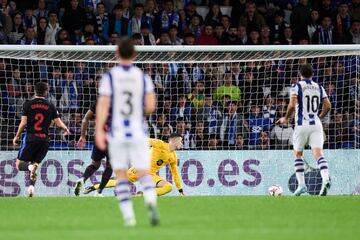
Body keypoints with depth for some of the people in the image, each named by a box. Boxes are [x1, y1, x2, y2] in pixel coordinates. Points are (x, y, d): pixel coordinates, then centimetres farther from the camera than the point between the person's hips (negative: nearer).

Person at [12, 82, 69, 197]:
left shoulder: (27, 104, 0)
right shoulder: (50, 106, 4)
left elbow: (23, 123, -3)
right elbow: (58, 122, 7)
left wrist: (17, 136, 9)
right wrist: (65, 129, 29)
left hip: (30, 137, -2)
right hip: (44, 139, 2)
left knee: (19, 164, 2)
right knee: (36, 163, 13)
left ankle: (30, 166, -31)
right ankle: (31, 186, -4)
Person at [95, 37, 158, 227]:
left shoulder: (109, 77, -4)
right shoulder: (143, 77, 0)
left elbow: (103, 105, -13)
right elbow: (151, 106, -5)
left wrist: (99, 131, -15)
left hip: (117, 134, -1)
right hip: (138, 133, 1)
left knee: (121, 176, 11)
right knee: (143, 174, 2)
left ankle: (128, 216, 3)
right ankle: (150, 201, -29)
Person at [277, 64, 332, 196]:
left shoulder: (296, 87, -2)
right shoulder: (319, 87, 12)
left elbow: (292, 105, -15)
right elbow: (328, 106, 9)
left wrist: (286, 118, 1)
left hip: (302, 124, -3)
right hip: (316, 124, 3)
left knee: (298, 154, 14)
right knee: (318, 153, -9)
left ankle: (301, 184, 8)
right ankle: (326, 179, -32)